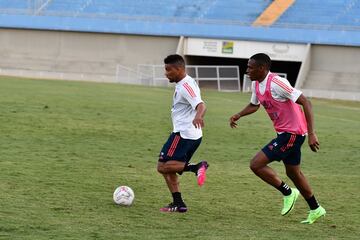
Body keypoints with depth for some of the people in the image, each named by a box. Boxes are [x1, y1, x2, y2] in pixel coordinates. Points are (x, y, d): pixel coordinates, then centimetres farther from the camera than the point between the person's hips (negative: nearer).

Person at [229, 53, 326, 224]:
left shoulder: (276, 83, -23)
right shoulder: (256, 84, 6)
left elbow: (305, 103, -25)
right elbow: (254, 105, 27)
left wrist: (311, 133, -29)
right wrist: (238, 115, 6)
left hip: (292, 133, -10)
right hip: (285, 132, 10)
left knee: (256, 164, -13)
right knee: (293, 173, 21)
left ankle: (288, 193, 2)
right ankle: (315, 210, 34)